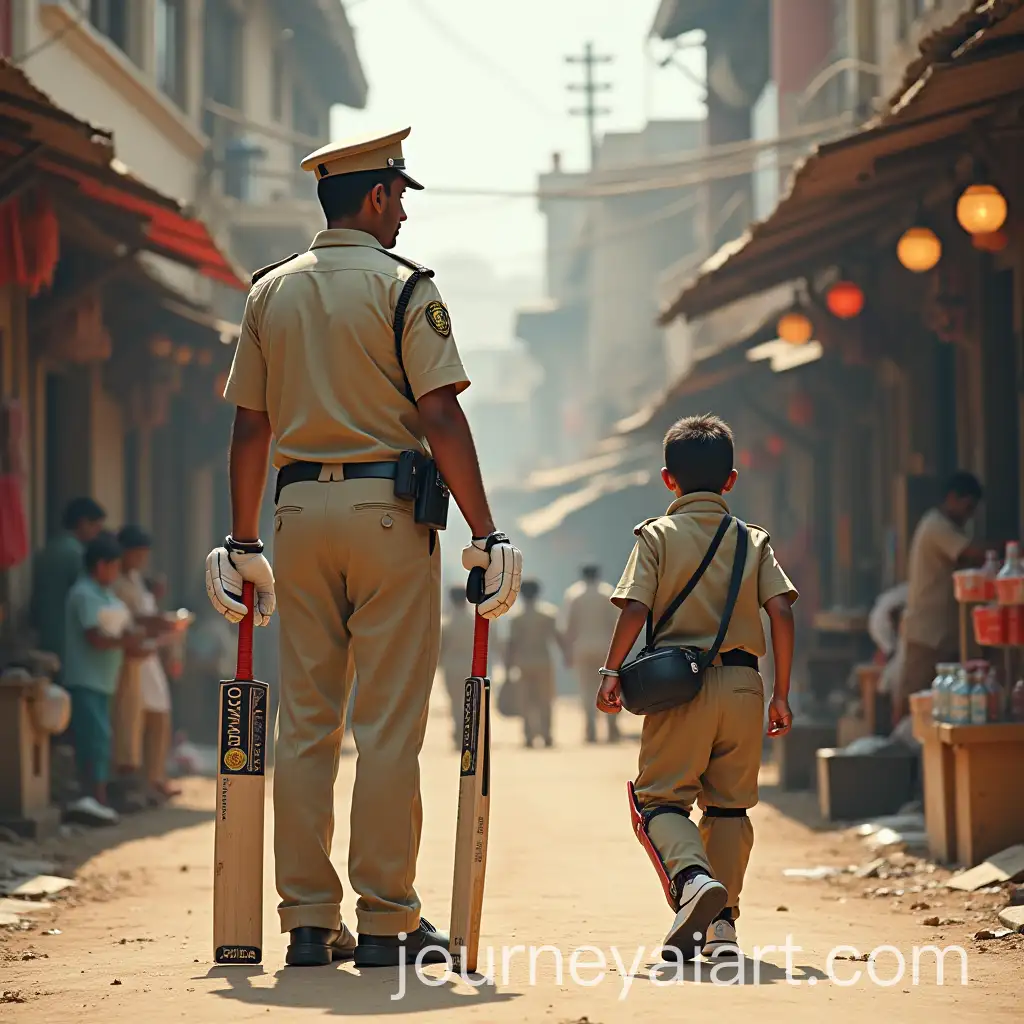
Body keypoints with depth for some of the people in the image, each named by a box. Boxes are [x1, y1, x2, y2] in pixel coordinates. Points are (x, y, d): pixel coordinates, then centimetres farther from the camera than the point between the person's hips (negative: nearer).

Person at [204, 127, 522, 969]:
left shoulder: (270, 292, 11)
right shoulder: (404, 288, -5)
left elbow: (249, 427, 11)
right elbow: (439, 416, -12)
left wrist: (243, 543, 16)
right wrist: (486, 532, -10)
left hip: (299, 508, 5)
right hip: (389, 508, -5)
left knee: (306, 721, 7)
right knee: (389, 725, -2)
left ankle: (310, 919, 7)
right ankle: (386, 922, -2)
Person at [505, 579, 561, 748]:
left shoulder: (515, 620, -3)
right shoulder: (547, 616, -2)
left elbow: (512, 644, -5)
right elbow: (557, 638, -2)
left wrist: (508, 666, 1)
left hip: (524, 663, 0)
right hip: (543, 660, 0)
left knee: (527, 702, 5)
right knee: (545, 701, 7)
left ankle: (529, 736, -3)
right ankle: (546, 735, -1)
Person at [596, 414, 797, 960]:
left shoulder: (657, 535, 3)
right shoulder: (754, 541, 11)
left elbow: (635, 608, -9)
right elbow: (781, 612, 1)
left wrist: (611, 672, -4)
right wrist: (781, 692, 4)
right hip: (743, 681, 3)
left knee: (660, 796, 3)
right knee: (729, 802, 13)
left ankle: (692, 874, -26)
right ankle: (721, 922, 8)